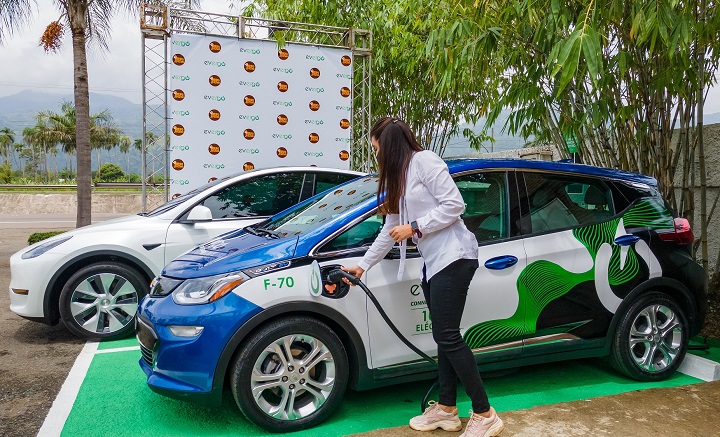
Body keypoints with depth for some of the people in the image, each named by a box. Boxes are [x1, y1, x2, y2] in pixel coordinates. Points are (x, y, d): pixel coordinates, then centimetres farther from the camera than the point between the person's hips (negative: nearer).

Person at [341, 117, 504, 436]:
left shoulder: (424, 161, -7)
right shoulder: (397, 179, 20)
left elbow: (455, 205, -15)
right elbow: (389, 231, 25)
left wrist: (414, 227, -13)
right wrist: (362, 265, 28)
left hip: (453, 256, -9)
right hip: (433, 263, 9)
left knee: (447, 336, -11)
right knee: (444, 337, 10)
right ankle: (446, 410, 19)